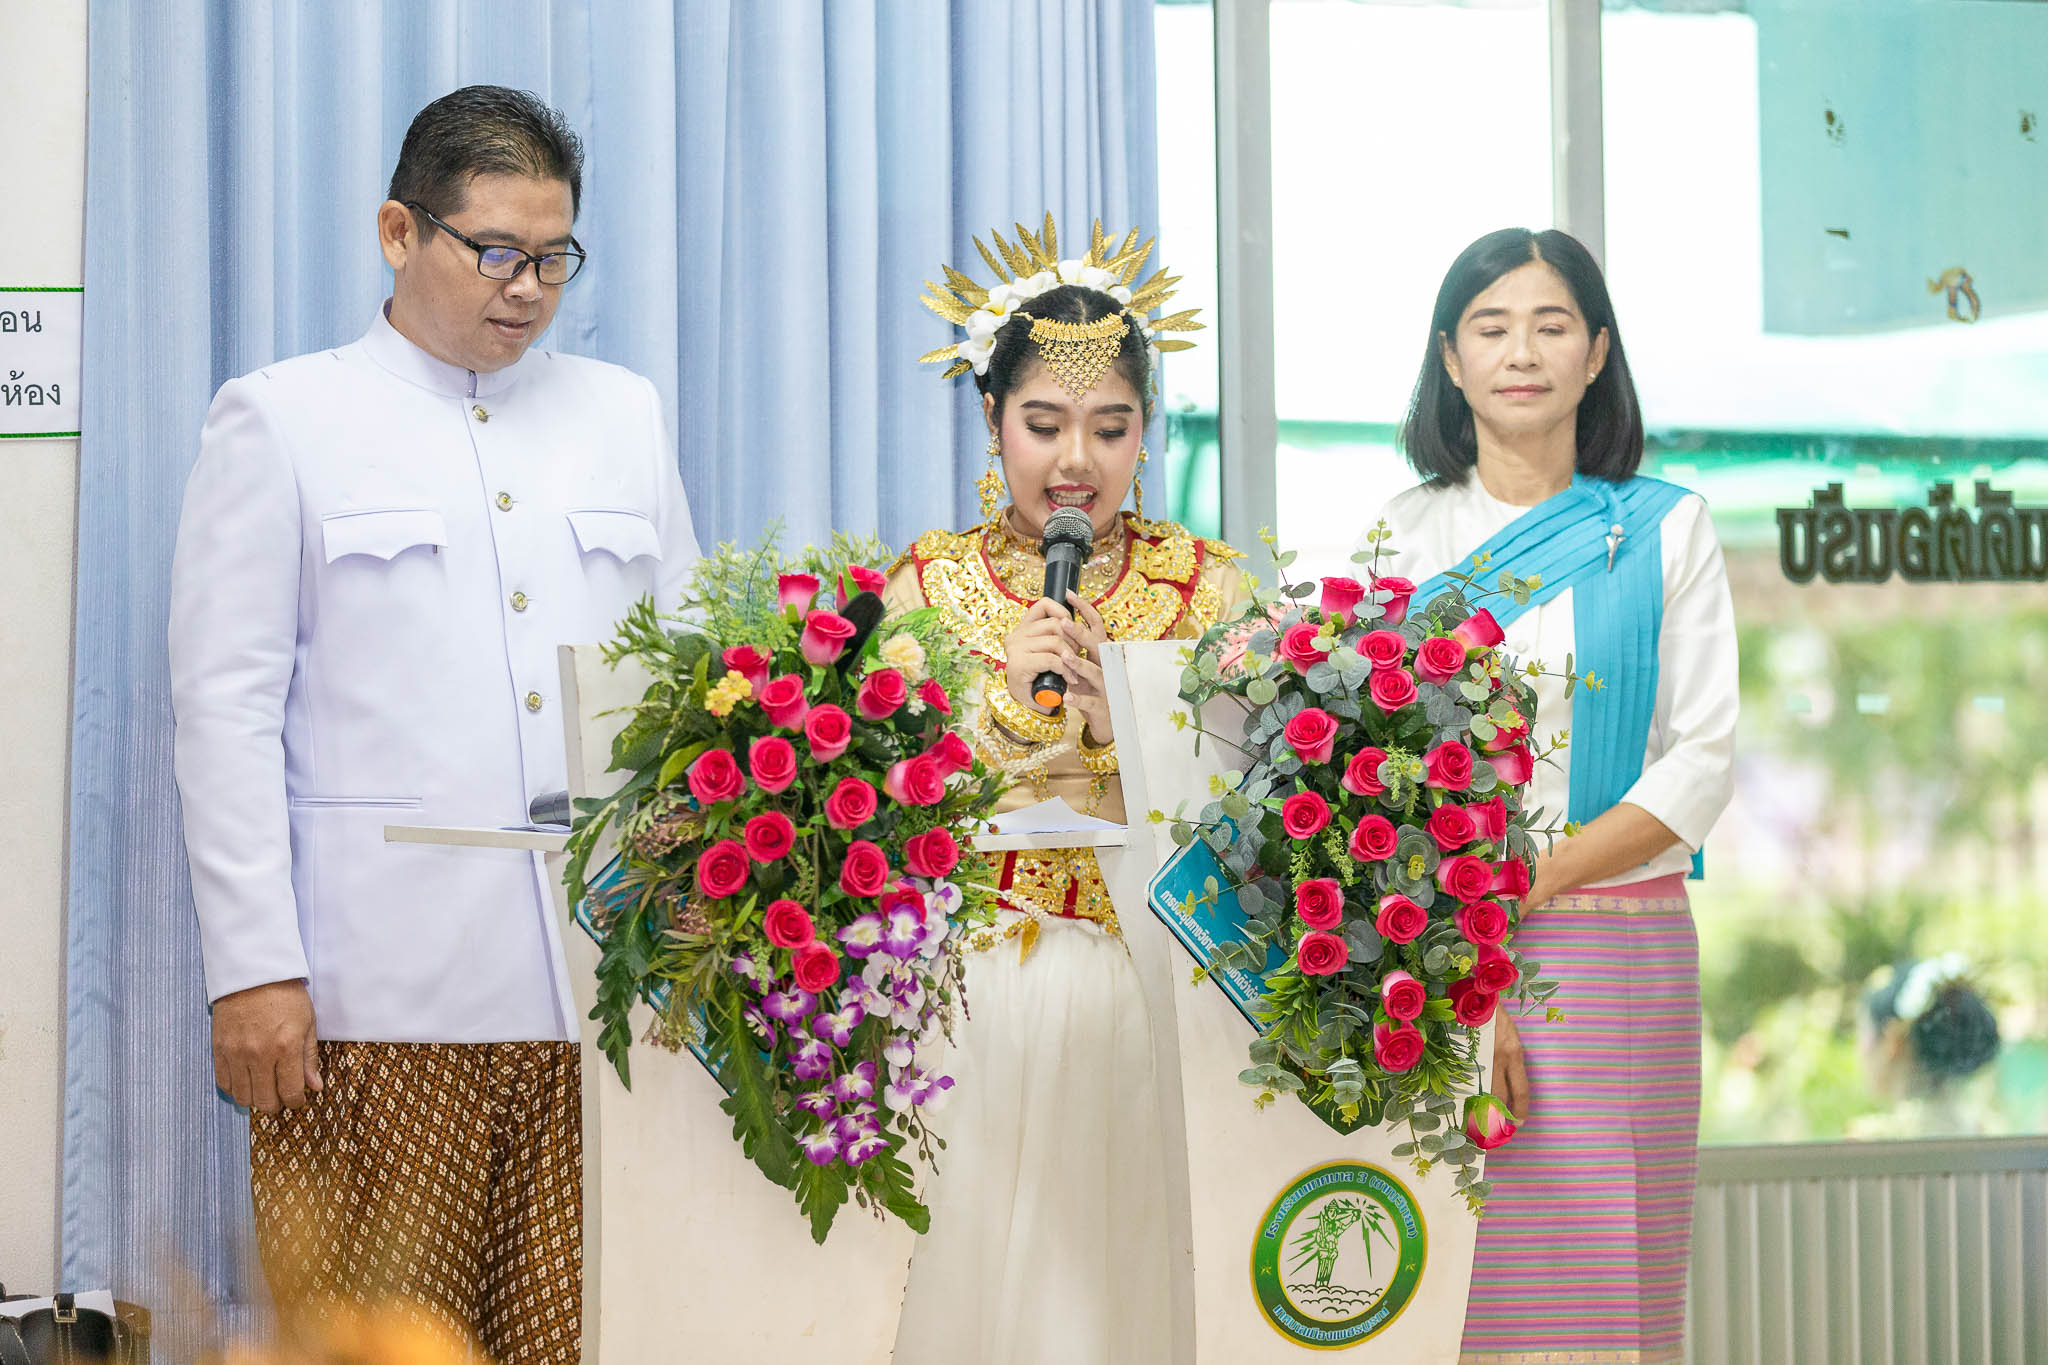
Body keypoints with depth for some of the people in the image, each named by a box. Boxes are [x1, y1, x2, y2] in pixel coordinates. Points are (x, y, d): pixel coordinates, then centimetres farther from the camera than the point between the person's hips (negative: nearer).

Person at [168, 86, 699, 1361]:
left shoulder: (623, 415, 18)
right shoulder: (282, 419, 6)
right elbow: (226, 706, 1)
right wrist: (254, 967, -8)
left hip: (601, 985, 3)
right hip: (377, 1002, -3)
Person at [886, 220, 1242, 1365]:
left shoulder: (1206, 586, 5)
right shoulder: (929, 584, 6)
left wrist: (1115, 712, -16)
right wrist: (1005, 699, -14)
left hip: (1154, 1003, 0)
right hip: (974, 1002, 0)